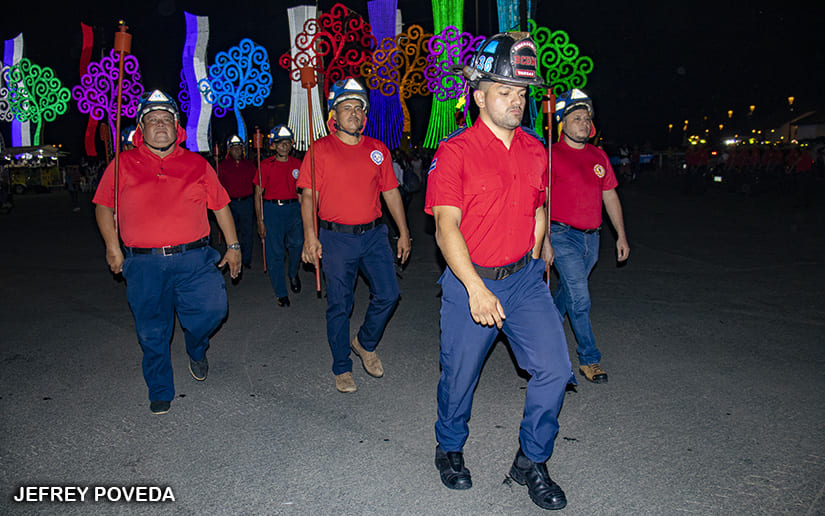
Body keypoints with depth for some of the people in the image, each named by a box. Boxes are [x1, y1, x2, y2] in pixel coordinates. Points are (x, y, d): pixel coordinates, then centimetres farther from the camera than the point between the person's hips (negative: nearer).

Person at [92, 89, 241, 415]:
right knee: (152, 332, 6)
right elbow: (104, 207, 14)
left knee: (213, 307, -16)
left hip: (193, 258, 0)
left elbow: (221, 205, 13)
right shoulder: (123, 164, 8)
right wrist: (112, 247, 4)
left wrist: (233, 245, 9)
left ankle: (196, 349, 19)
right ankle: (160, 393, 25)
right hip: (143, 265, 0)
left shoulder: (196, 164, 9)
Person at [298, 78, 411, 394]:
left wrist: (403, 232, 10)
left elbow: (390, 192, 12)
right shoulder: (320, 149, -1)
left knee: (388, 294, 0)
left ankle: (365, 343, 28)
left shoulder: (377, 150, 9)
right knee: (339, 305, 4)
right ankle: (342, 368, 20)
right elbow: (308, 195, -3)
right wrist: (310, 235, -13)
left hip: (374, 235, 3)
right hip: (336, 238, -3)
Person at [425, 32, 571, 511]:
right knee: (460, 377, 10)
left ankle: (532, 462, 20)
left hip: (525, 278, 5)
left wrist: (533, 264, 17)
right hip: (470, 282, -4)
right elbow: (446, 226, -18)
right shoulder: (454, 152, -11)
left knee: (555, 368, -2)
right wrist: (476, 288, -27)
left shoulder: (536, 150, 6)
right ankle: (450, 450, 39)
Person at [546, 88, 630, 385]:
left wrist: (621, 235, 13)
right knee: (580, 299, -7)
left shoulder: (599, 157, 11)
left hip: (591, 237, 6)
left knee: (568, 290, 17)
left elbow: (610, 196, 16)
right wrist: (544, 241, -16)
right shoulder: (551, 155, -7)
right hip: (563, 236, -6)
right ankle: (589, 359, 4)